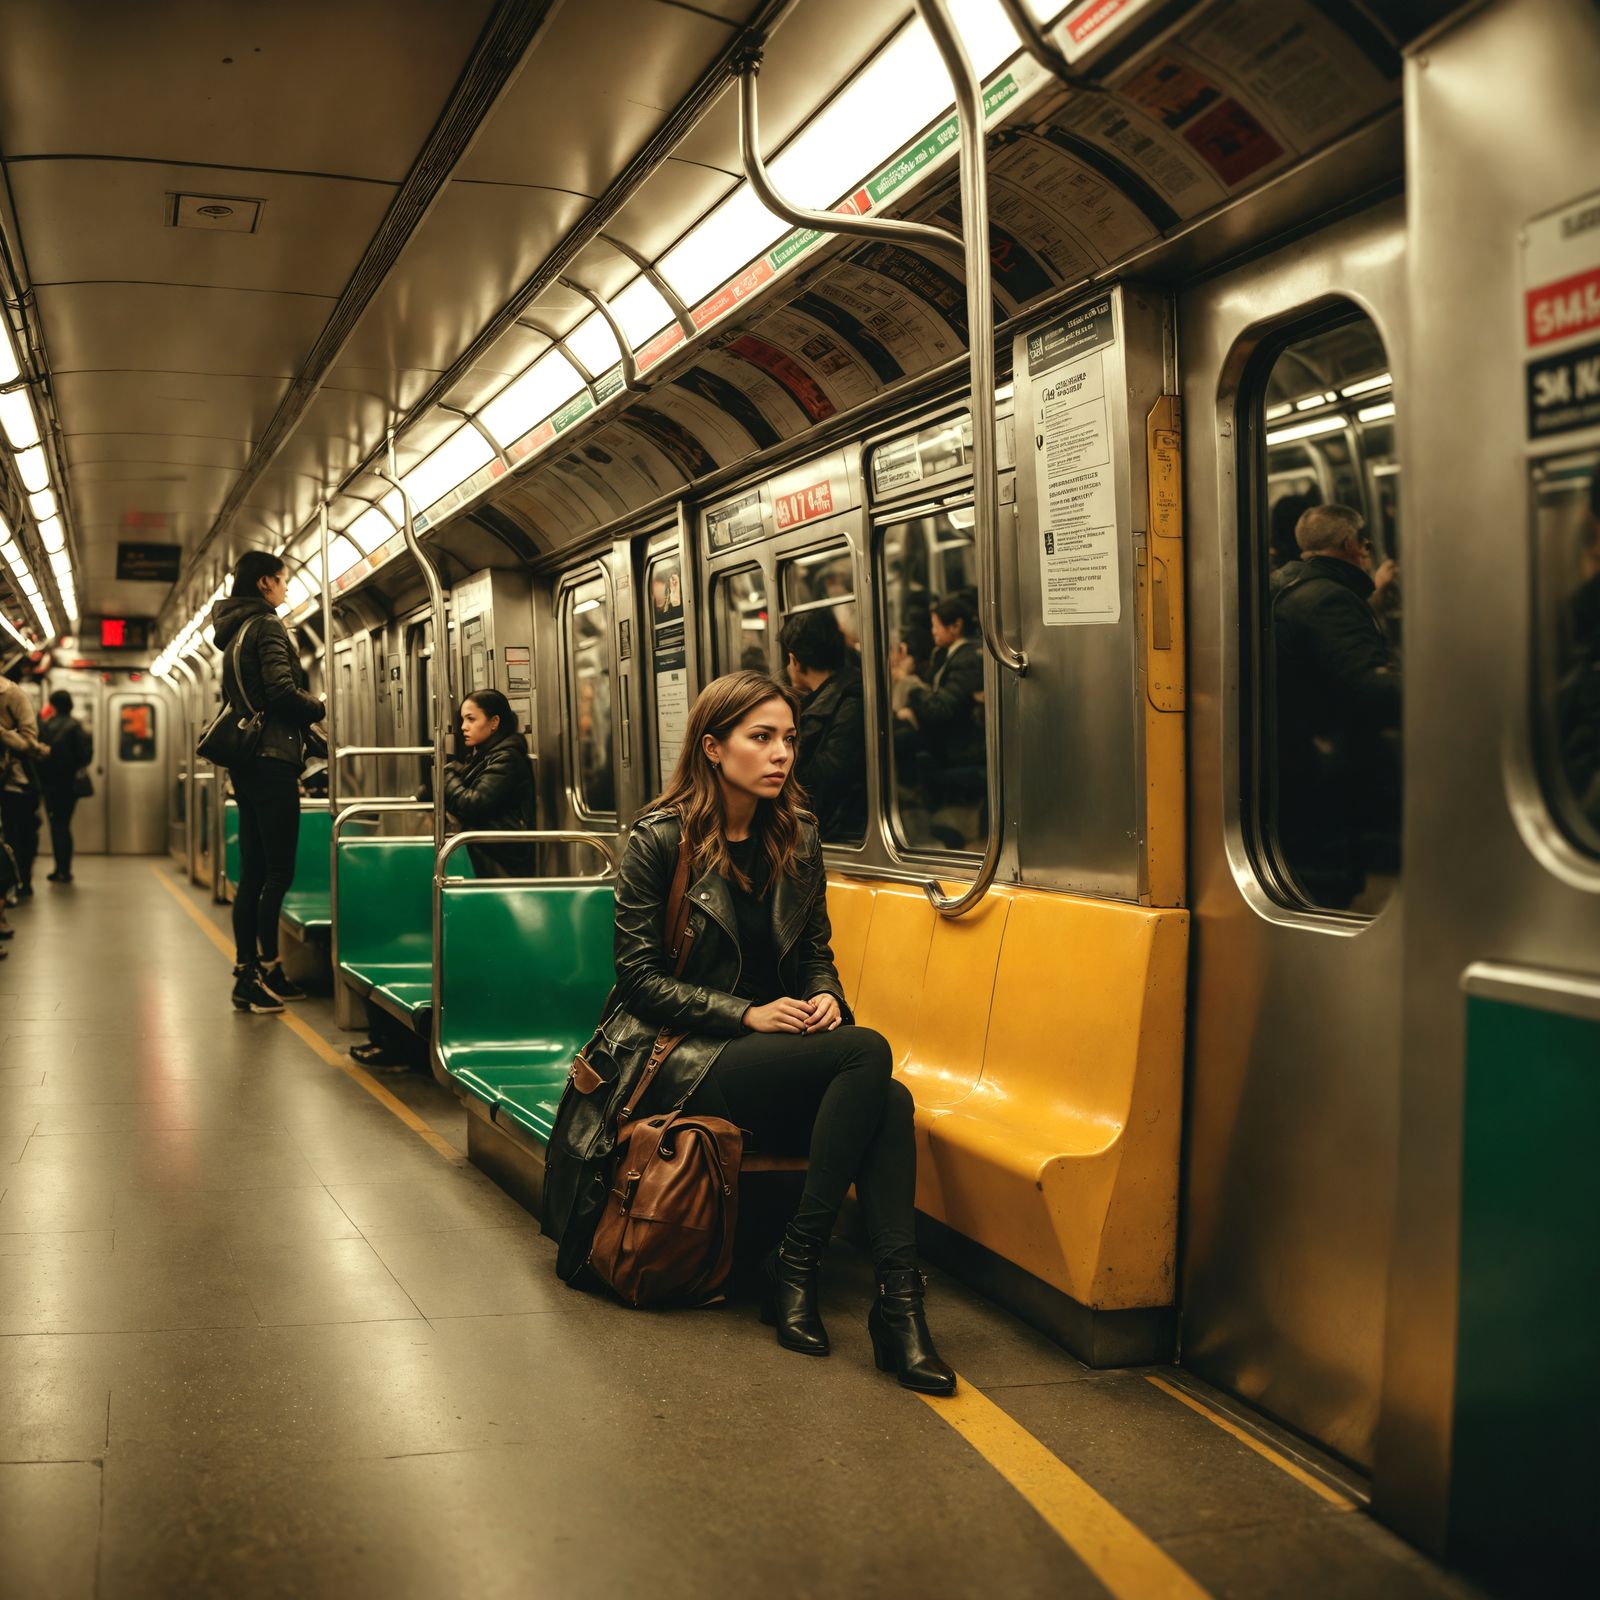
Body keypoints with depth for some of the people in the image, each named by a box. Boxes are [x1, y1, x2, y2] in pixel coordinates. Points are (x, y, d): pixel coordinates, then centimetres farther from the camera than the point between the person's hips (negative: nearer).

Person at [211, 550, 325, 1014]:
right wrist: (320, 709, -2)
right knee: (279, 871, -8)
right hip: (271, 757, -9)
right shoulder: (266, 625, -8)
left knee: (253, 871, 10)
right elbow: (281, 690, -19)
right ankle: (263, 973, -10)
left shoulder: (234, 630, 20)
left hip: (245, 761, 9)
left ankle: (247, 972, 12)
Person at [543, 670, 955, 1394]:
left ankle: (898, 1300, -31)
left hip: (773, 1052, 5)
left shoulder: (798, 837, 12)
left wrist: (825, 998, -6)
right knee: (868, 1053, -30)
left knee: (889, 1103, -29)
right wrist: (748, 1015, -17)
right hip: (677, 1058, -5)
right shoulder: (660, 840, -4)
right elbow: (640, 975, -7)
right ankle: (794, 1265, -22)